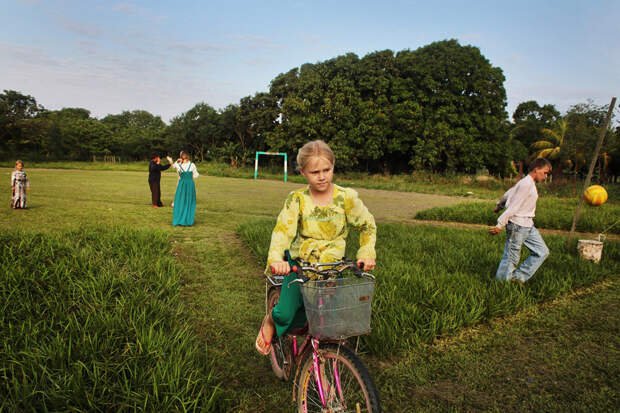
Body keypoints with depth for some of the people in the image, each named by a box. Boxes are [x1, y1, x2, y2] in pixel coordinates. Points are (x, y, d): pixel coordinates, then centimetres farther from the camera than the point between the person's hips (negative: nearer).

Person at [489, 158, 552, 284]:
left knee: (542, 252, 7)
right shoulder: (526, 184, -18)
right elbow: (513, 207, -21)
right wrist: (500, 225, -22)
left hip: (528, 226, 10)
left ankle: (518, 277, 12)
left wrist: (499, 205, 40)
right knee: (511, 258, -2)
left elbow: (508, 194, 25)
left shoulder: (530, 184, 13)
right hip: (517, 226, -10)